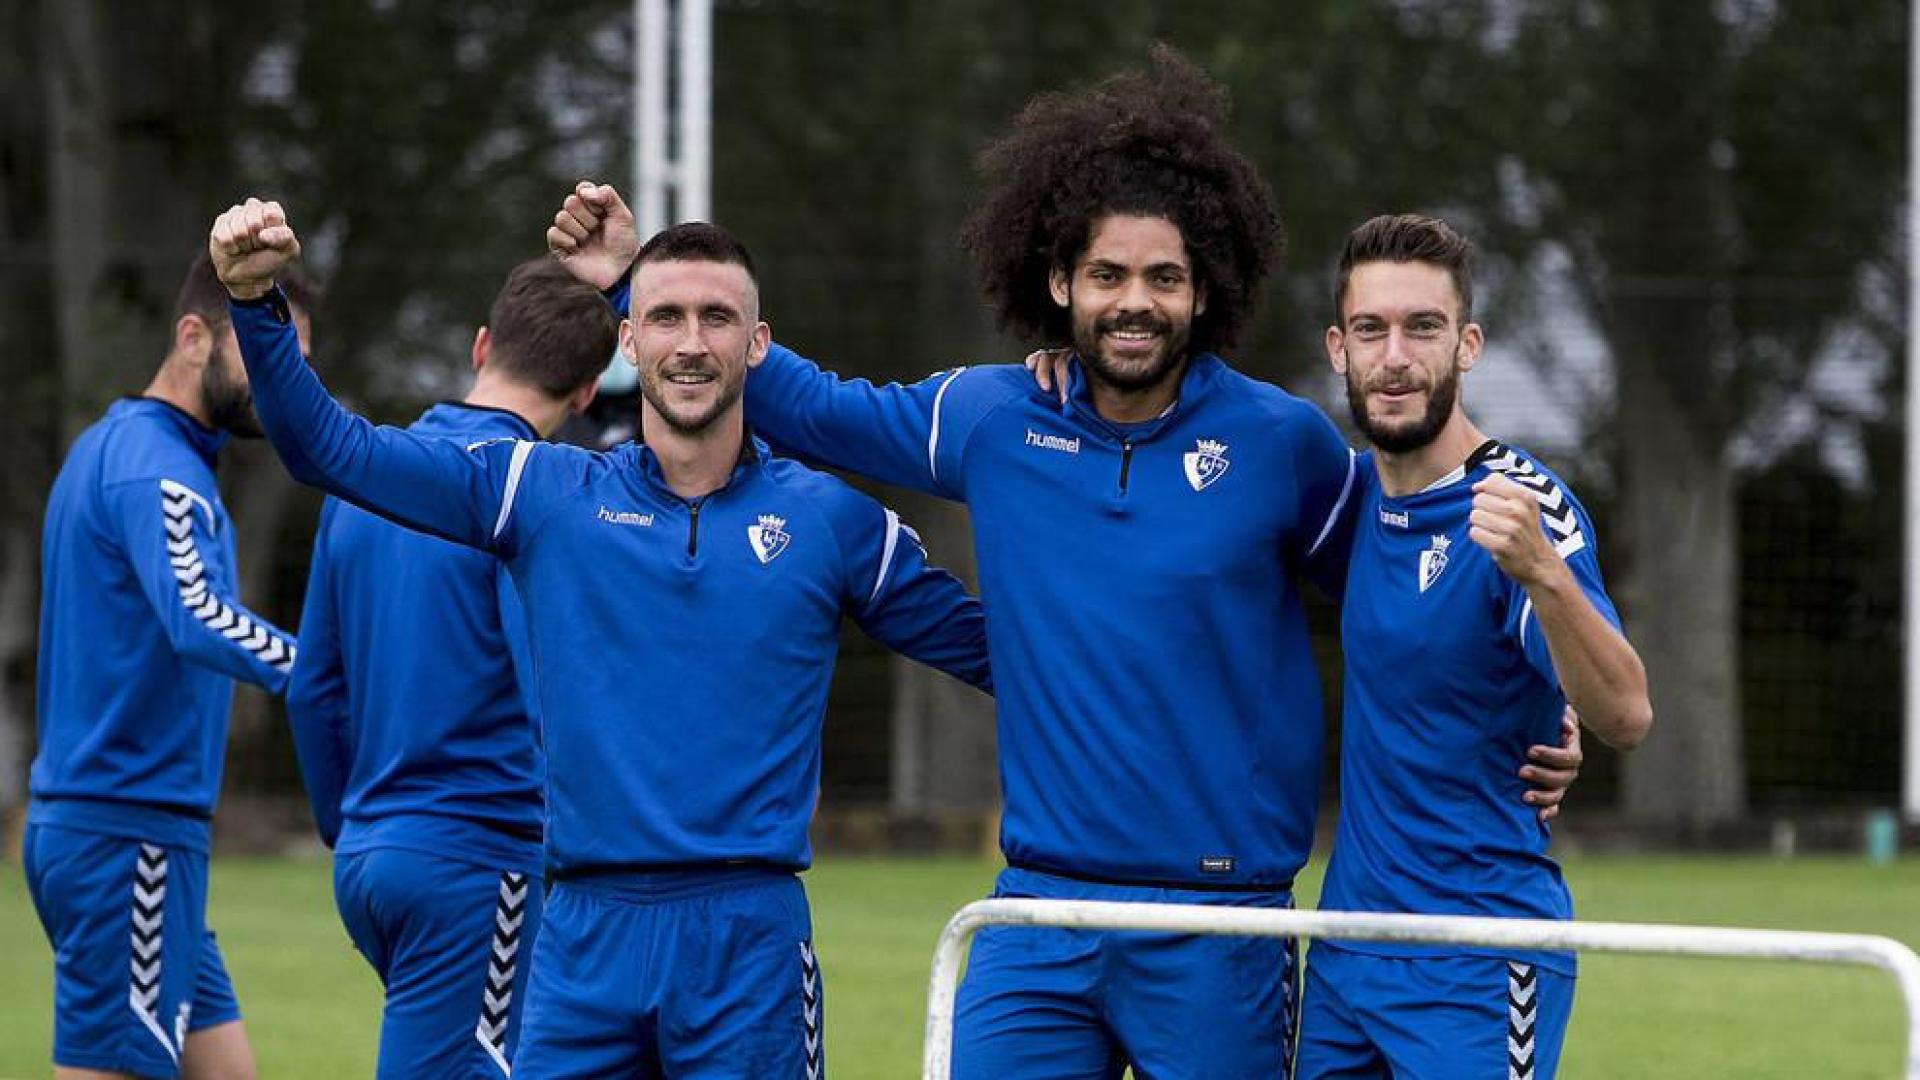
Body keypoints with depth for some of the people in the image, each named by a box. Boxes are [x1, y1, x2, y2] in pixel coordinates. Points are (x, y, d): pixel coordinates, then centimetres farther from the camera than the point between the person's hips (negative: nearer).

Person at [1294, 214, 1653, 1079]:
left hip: (1478, 968, -7)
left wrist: (1542, 573, -43)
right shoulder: (1362, 493, 6)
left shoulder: (1521, 507, -15)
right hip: (1346, 938, 7)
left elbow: (1623, 718, -26)